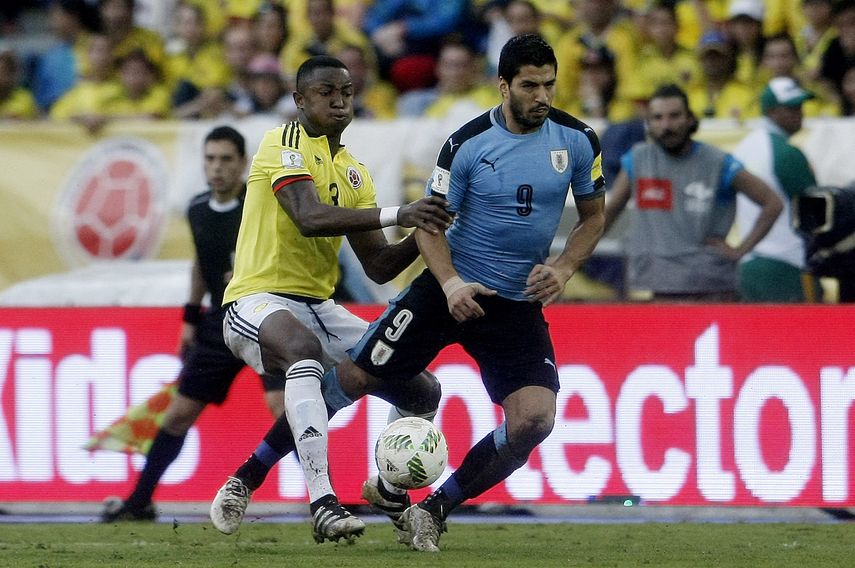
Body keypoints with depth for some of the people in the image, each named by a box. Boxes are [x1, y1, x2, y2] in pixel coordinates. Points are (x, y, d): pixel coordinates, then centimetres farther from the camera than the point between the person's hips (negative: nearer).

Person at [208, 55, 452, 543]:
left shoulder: (355, 173, 16)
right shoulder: (285, 145, -8)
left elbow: (378, 266, 13)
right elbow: (309, 218, -26)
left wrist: (423, 235, -6)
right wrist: (395, 215, -32)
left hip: (318, 307, 8)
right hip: (259, 299, -8)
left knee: (422, 391, 2)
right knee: (304, 350, -42)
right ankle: (324, 505, -49)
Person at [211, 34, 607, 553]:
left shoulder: (578, 140, -4)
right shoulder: (467, 143, -11)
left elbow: (594, 216, 10)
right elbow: (429, 222, -5)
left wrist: (563, 268, -8)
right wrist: (449, 283, -23)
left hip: (519, 304, 2)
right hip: (452, 289, -2)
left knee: (534, 421, -18)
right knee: (354, 378, -3)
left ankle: (435, 511, 0)